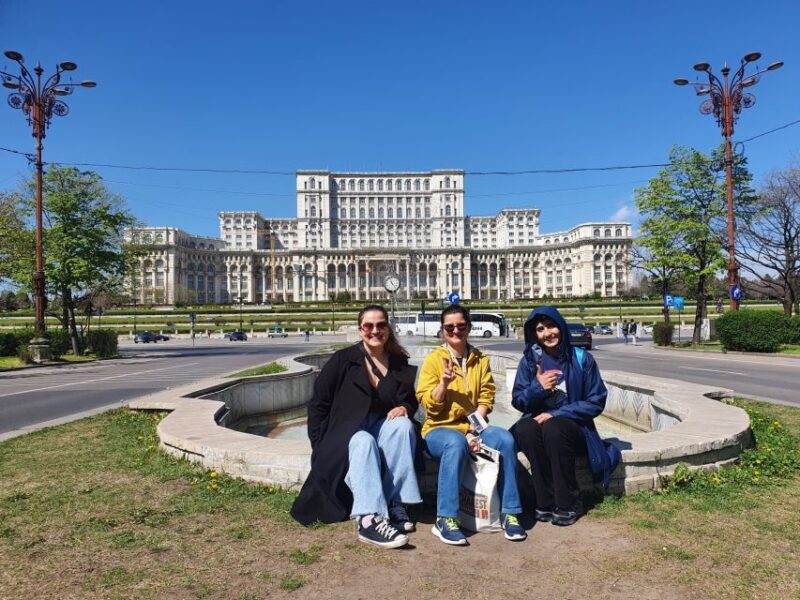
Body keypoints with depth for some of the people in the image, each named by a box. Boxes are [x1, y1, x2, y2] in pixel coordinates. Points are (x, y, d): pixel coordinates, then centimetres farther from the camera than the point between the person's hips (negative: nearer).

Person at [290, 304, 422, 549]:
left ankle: (394, 503, -26)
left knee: (403, 425, -29)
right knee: (364, 442, -37)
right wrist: (320, 446, -9)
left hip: (382, 427, 4)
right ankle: (368, 519, -46)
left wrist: (405, 408, -9)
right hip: (345, 430, -3)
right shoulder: (343, 360, -4)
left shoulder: (400, 364, 6)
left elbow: (411, 401, 17)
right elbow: (318, 404, -2)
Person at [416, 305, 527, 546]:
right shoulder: (434, 359, 0)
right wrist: (443, 382, -23)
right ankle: (446, 520, -30)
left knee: (505, 439, -25)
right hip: (440, 428, -3)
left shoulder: (480, 359, 10)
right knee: (456, 443, -37)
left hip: (472, 427, 3)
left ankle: (510, 512, -13)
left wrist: (473, 431, -10)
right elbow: (427, 403, -4)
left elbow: (486, 398, 4)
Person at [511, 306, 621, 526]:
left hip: (573, 426, -2)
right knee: (524, 429, -32)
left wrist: (556, 414, -15)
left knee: (553, 428, -35)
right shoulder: (529, 360, 2)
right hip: (539, 421, 2)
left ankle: (567, 506, -22)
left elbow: (596, 402, -5)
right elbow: (518, 401, 3)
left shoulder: (582, 359, -4)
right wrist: (538, 387, -18)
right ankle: (545, 503, -20)